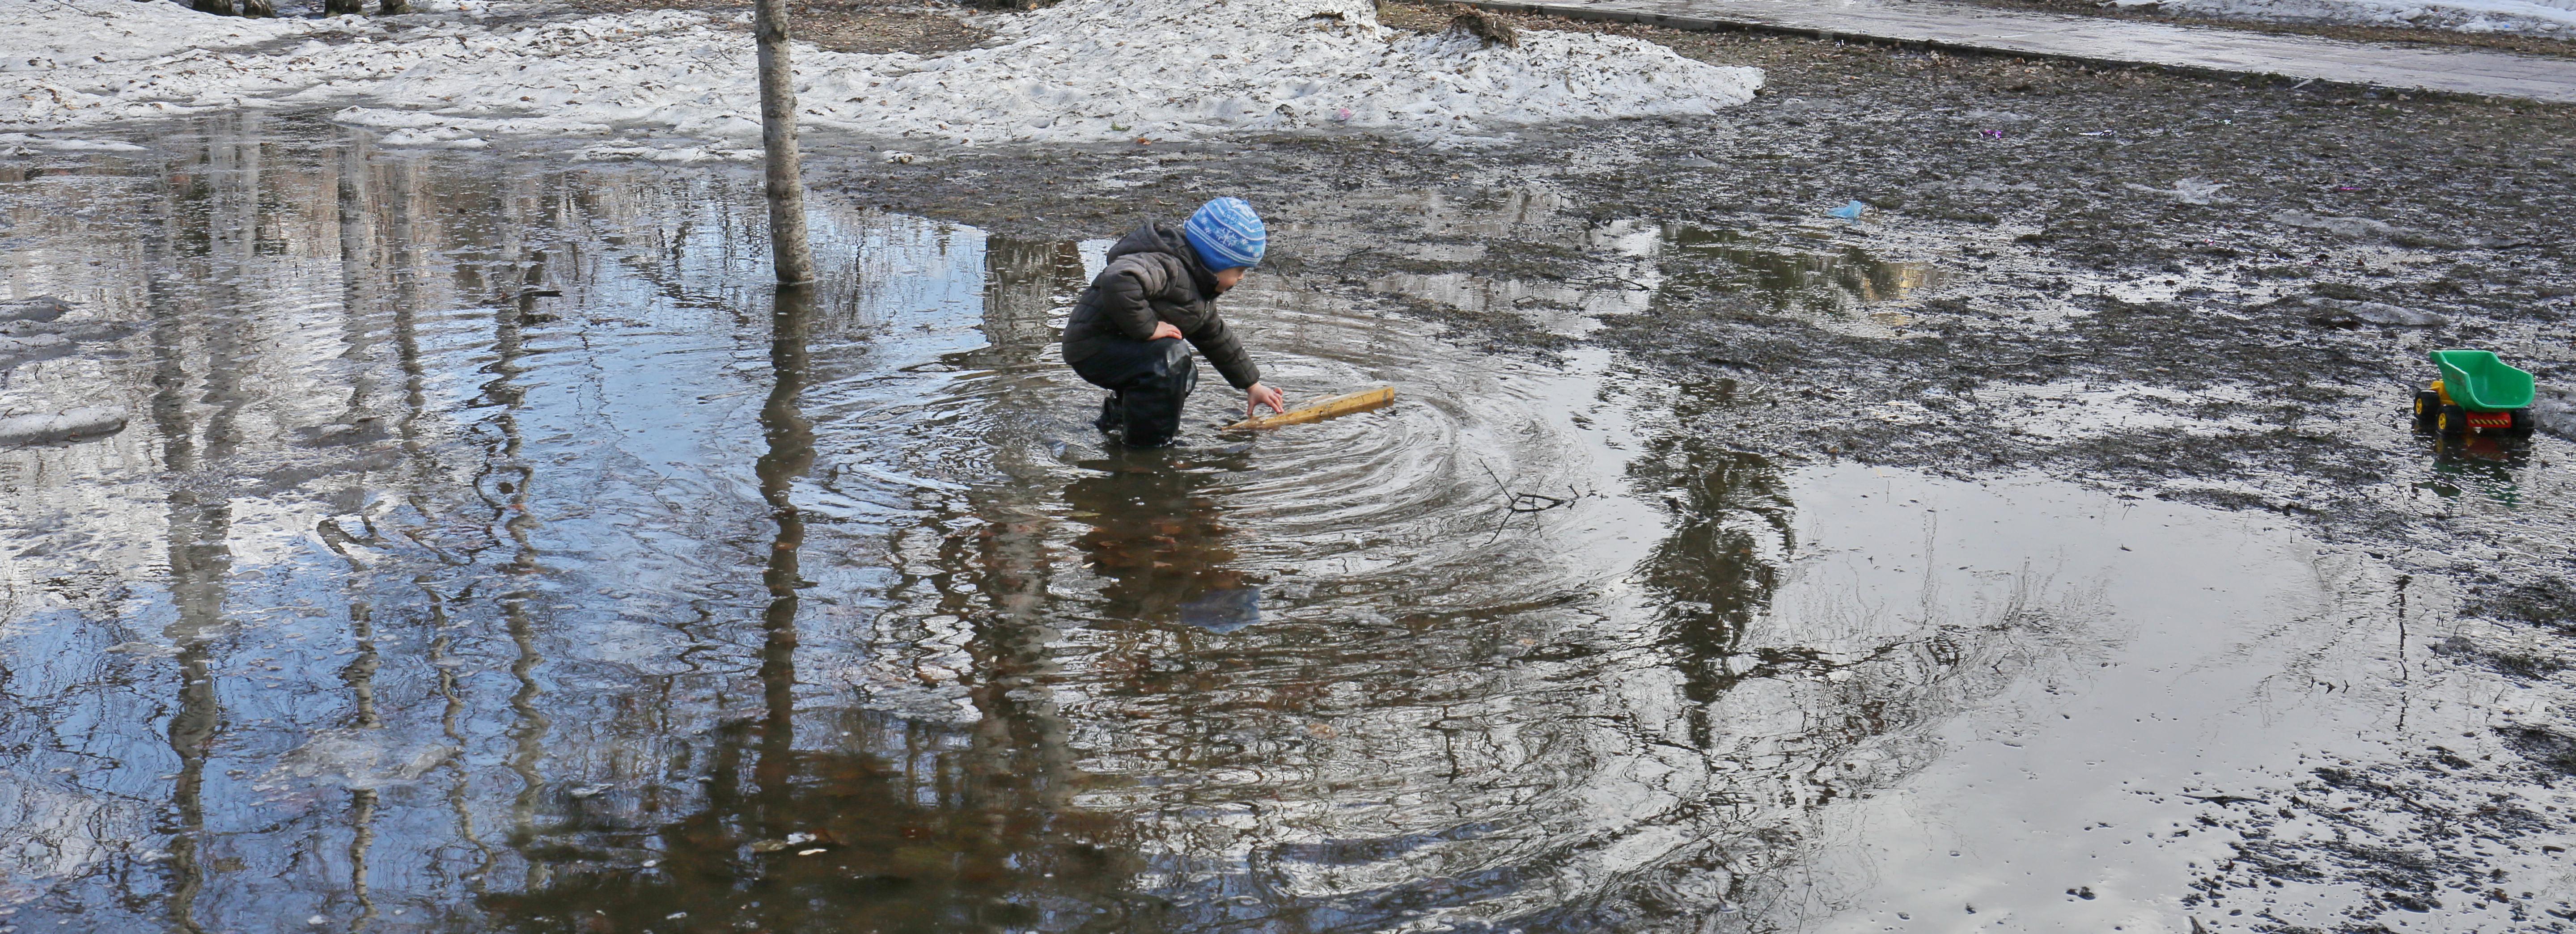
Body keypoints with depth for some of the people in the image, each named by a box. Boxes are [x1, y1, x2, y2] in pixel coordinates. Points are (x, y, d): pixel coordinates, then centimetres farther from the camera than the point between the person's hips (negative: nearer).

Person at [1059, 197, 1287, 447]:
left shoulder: (1196, 281, 12)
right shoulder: (1169, 266, -25)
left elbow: (1216, 335, 24)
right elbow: (1118, 279, -46)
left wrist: (1252, 385, 25)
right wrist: (1148, 328, -35)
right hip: (1093, 346, -11)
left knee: (1185, 374, 22)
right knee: (1170, 359, -31)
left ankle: (1116, 417, 31)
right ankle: (1146, 446, -22)